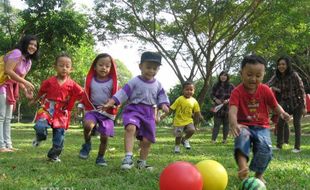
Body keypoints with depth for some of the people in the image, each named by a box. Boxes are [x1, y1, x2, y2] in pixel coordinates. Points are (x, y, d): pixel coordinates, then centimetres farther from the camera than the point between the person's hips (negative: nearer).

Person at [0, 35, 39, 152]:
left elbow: (20, 78, 12)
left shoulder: (28, 61, 13)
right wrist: (26, 83, -24)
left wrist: (26, 91, -6)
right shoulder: (17, 53, -14)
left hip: (10, 87, 10)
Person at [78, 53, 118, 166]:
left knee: (104, 137, 2)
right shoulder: (90, 80, 0)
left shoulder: (112, 82, -4)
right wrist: (81, 106, 8)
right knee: (88, 125, -29)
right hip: (92, 110, 0)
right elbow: (85, 95, 12)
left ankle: (100, 157, 22)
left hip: (107, 112, 0)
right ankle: (87, 144, -2)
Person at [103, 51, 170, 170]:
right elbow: (122, 93, -7)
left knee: (147, 140, 6)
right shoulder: (134, 82, -3)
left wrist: (164, 105, -15)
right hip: (133, 109, -4)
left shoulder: (158, 85, 10)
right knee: (131, 128, -34)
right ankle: (128, 157, -35)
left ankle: (142, 162, 26)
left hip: (149, 113, 4)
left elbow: (162, 97, 9)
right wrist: (109, 104, -16)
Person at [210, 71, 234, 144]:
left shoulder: (231, 86, -1)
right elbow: (212, 94, 9)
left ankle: (225, 139, 16)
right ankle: (213, 139, -5)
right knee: (217, 123, -3)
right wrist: (215, 99, -11)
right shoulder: (216, 85, 4)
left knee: (226, 124, 6)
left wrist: (228, 100, -16)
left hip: (227, 108, 0)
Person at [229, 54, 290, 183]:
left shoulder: (265, 90, -1)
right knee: (242, 137, -36)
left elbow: (275, 105, 8)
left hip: (262, 126, 2)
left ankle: (259, 175, 4)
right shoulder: (237, 91, -12)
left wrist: (282, 113, -17)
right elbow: (232, 110, -26)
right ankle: (242, 166, -53)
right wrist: (233, 123, -48)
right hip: (244, 125, -2)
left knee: (265, 148, -22)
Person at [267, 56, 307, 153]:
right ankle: (279, 145, 10)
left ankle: (297, 147, 8)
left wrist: (304, 107, -17)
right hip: (285, 103, 4)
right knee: (280, 122, 0)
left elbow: (301, 91, -17)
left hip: (297, 103, -4)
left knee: (296, 124, -1)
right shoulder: (276, 76, -7)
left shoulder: (294, 75, -20)